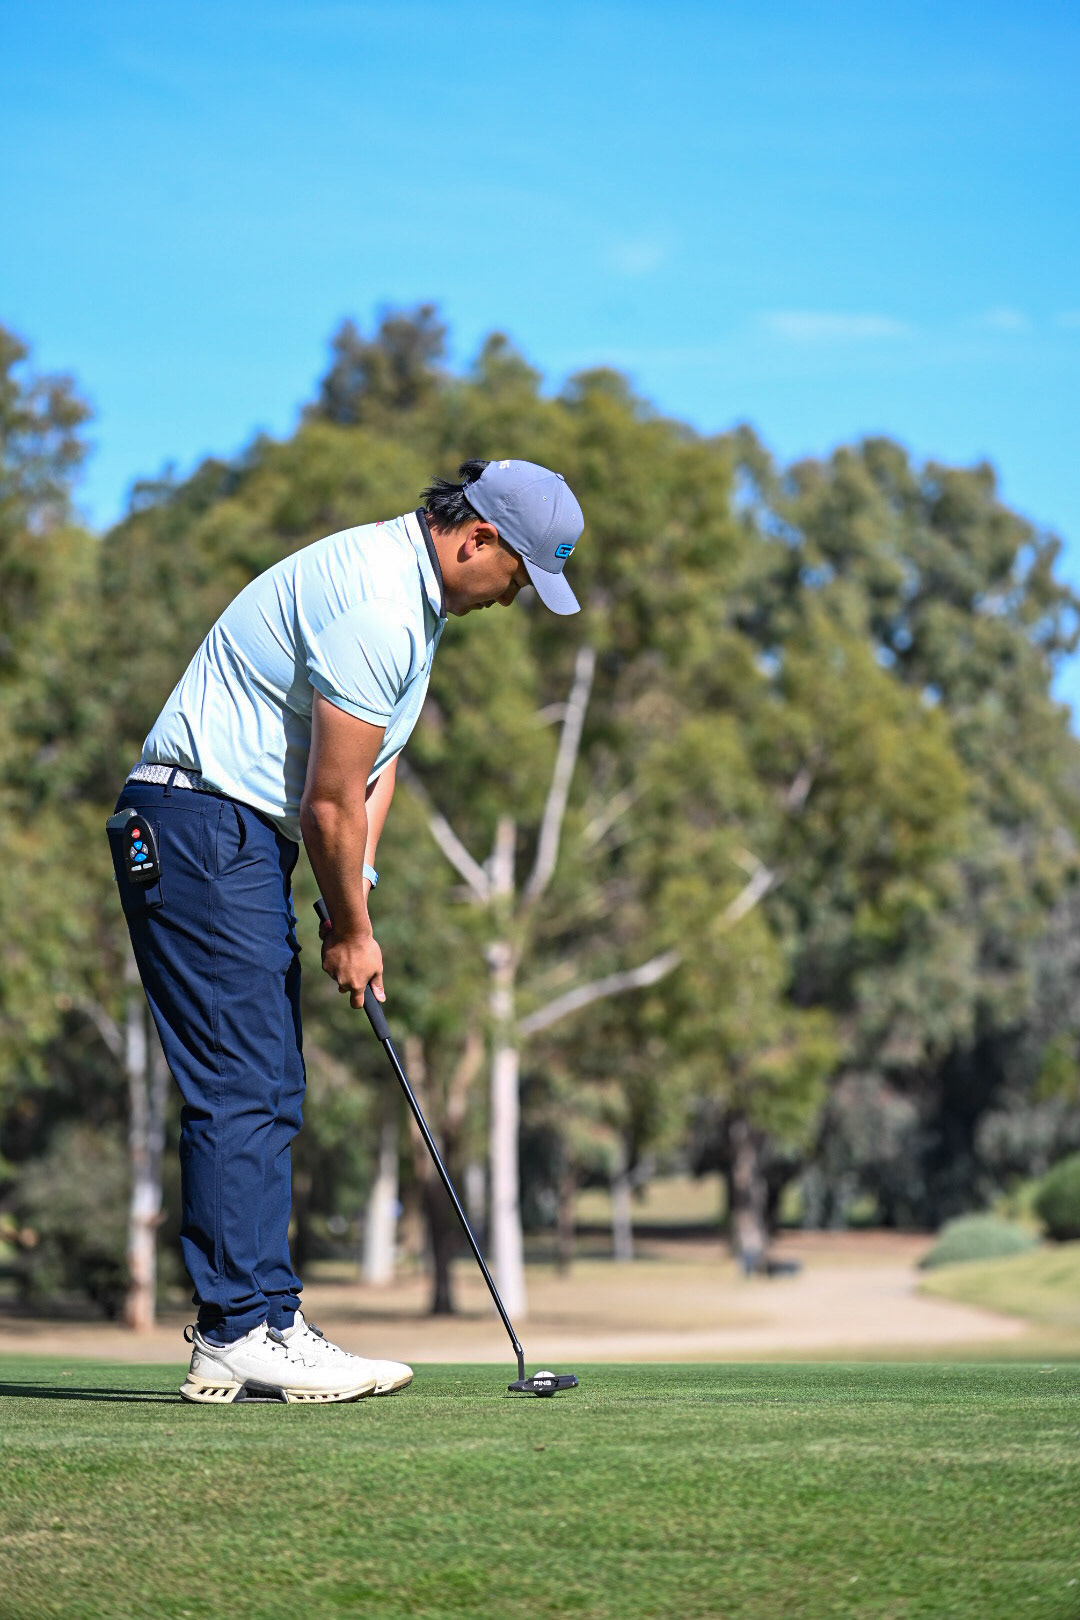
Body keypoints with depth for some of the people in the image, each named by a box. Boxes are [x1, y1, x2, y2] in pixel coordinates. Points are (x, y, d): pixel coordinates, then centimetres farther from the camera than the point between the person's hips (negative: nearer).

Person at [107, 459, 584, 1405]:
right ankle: (244, 1333, -12)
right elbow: (331, 801, -17)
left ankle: (246, 1333, 10)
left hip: (243, 840, 11)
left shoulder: (412, 592, 13)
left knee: (268, 1094, 8)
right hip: (201, 828, -11)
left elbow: (375, 760, 18)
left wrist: (359, 882, 5)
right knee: (241, 1088, -12)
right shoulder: (375, 606, -21)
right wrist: (352, 930, -4)